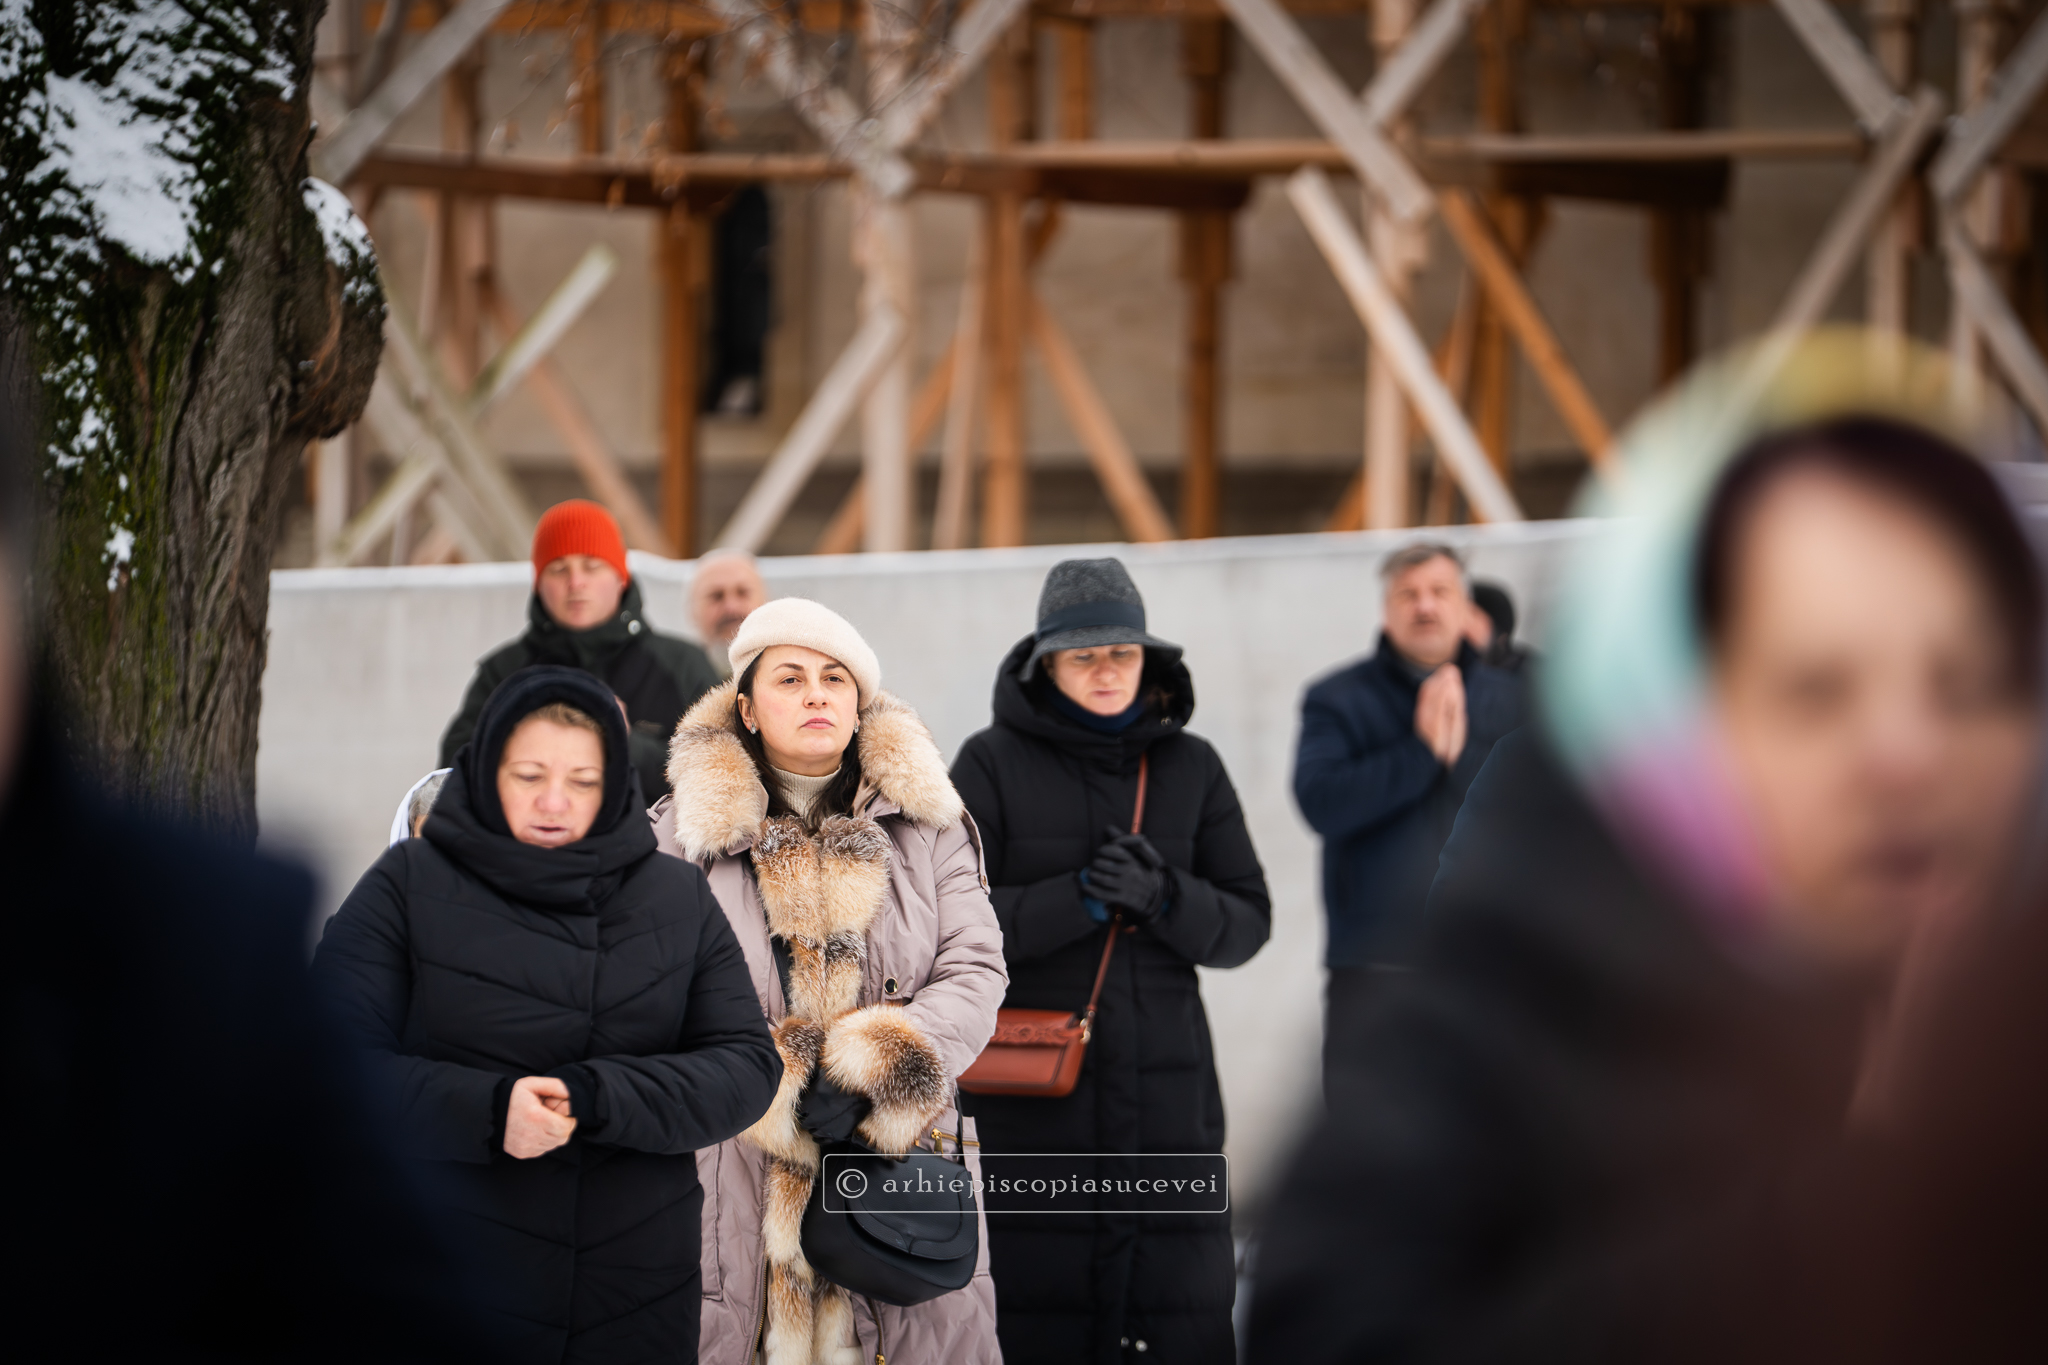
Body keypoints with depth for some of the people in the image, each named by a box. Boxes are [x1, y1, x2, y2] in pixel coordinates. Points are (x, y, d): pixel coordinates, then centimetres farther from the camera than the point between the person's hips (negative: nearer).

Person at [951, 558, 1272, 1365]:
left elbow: (1245, 925, 6)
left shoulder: (1190, 768, 9)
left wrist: (1164, 897, -14)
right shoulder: (993, 766, 1)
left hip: (1167, 1088, 2)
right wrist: (1077, 899, -18)